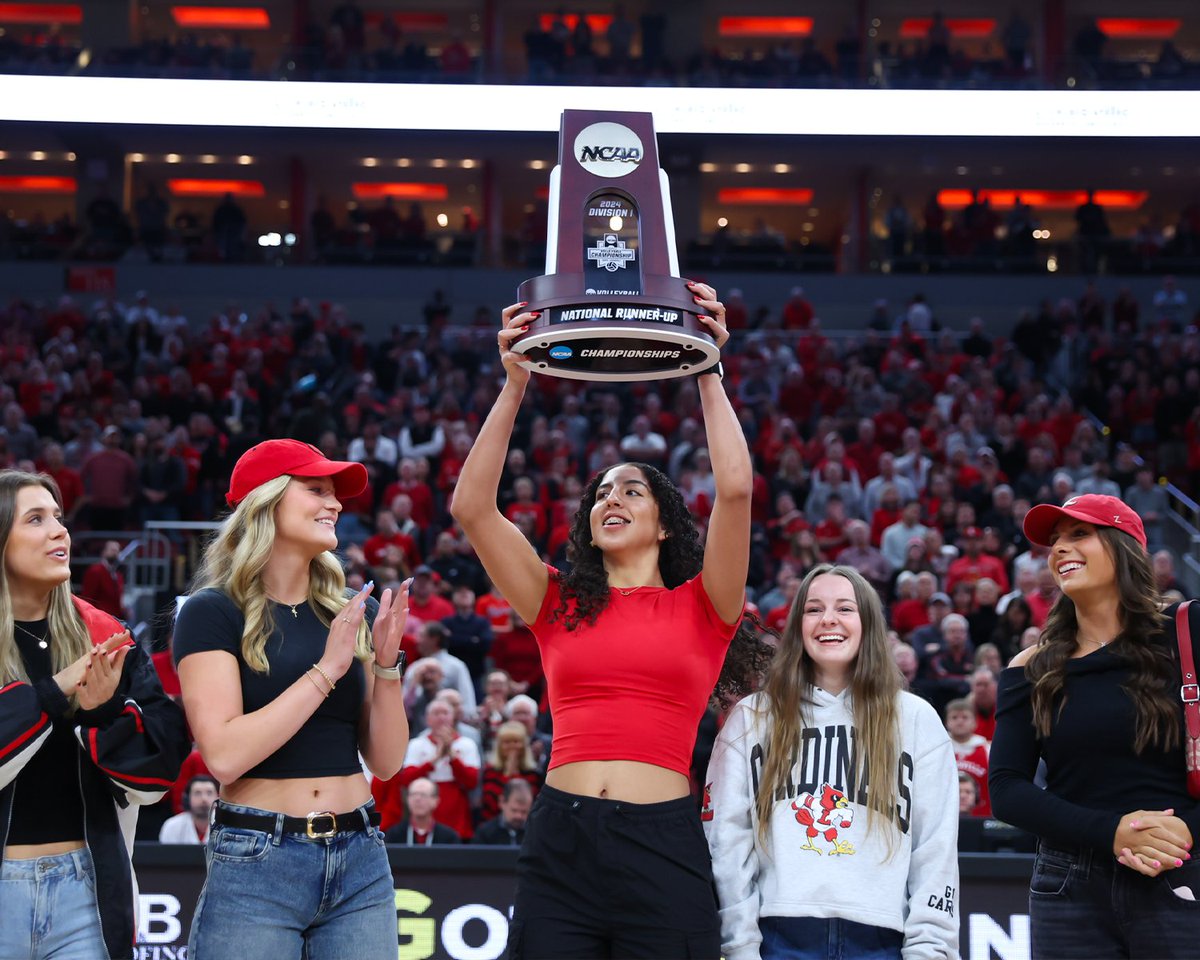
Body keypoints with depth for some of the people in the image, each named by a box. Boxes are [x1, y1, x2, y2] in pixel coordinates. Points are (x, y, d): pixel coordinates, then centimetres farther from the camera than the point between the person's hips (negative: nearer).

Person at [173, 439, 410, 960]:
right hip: (256, 862, -4)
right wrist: (325, 670, -16)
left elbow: (385, 761, 8)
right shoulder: (213, 612, -4)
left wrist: (386, 664, -6)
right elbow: (224, 754, -16)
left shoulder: (351, 614, 9)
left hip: (360, 861, 4)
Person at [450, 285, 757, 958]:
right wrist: (515, 385, 0)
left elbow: (736, 489, -6)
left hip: (663, 847, -2)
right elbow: (472, 506, 3)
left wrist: (708, 373, -2)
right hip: (560, 846, 2)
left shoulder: (699, 607, 8)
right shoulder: (559, 605, 13)